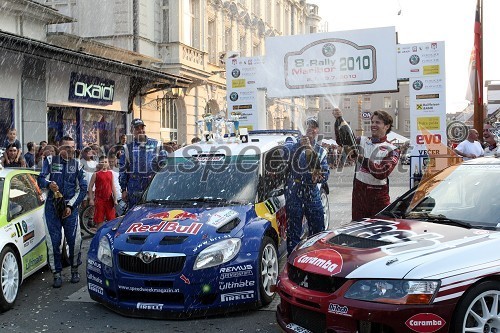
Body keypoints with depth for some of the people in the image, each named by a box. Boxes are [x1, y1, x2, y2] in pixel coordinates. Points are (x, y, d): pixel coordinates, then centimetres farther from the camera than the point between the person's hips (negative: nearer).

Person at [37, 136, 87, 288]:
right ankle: (57, 274, 9)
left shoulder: (77, 164, 10)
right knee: (53, 241, -2)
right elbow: (41, 179, -4)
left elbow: (82, 188, 8)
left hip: (70, 207, 1)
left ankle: (75, 270, 17)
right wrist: (49, 183, -28)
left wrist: (70, 205, -3)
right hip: (52, 206, -1)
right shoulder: (50, 160, 6)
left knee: (75, 240, -4)